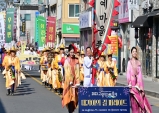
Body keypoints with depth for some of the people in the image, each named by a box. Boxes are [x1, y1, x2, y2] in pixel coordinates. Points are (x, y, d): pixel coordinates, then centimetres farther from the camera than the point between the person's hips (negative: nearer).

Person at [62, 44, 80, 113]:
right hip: (68, 80, -2)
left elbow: (77, 72, 1)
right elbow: (66, 71, -5)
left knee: (74, 96, 2)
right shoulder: (67, 61, 0)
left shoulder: (76, 61, 6)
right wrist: (70, 81, -14)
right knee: (69, 95, -3)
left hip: (75, 80, 2)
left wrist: (77, 82, -7)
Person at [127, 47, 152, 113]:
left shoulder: (138, 62, 10)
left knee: (139, 97, 0)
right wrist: (129, 83, -14)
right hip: (132, 81, -4)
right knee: (134, 98, -4)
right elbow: (128, 73, -5)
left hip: (138, 81, 4)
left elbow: (140, 73, 9)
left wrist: (140, 84, 3)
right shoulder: (129, 62, -1)